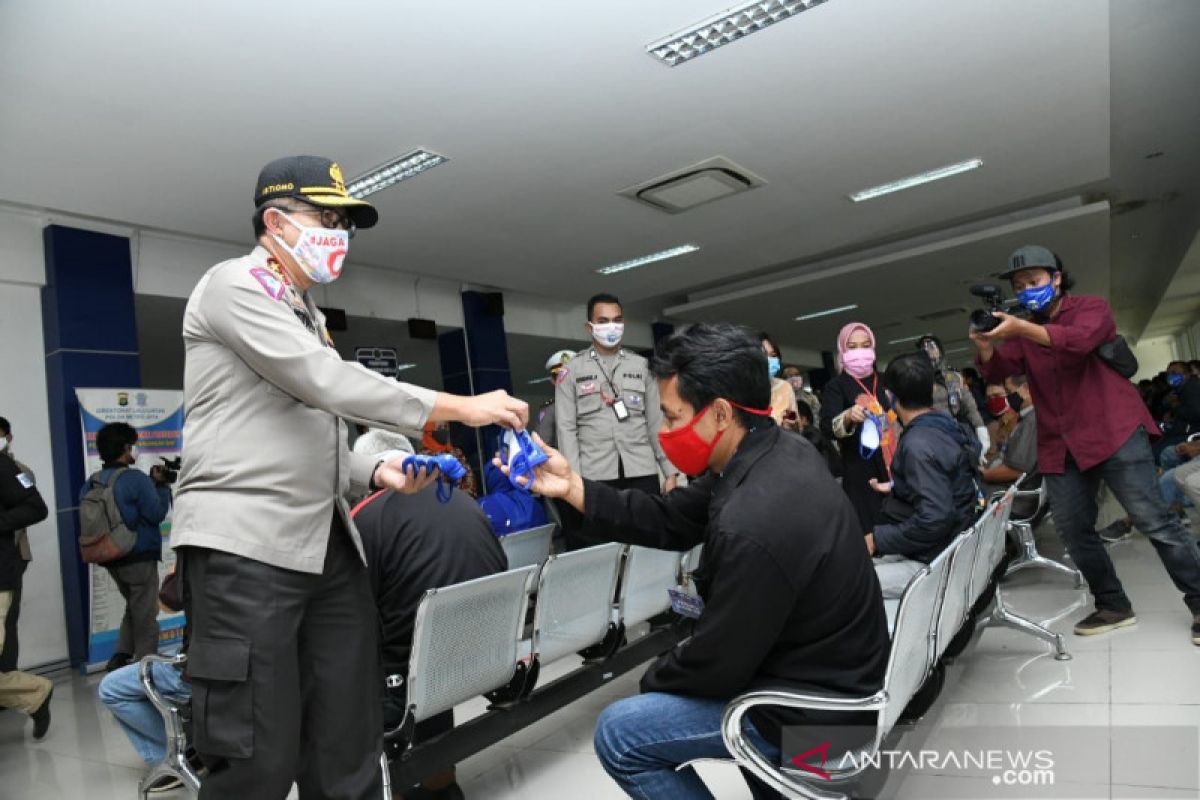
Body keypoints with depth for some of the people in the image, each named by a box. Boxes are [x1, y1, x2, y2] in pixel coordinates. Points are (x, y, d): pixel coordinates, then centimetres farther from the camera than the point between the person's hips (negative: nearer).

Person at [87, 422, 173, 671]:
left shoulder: (91, 483, 3)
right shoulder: (136, 478, -18)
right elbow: (157, 514, -17)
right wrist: (161, 485, -5)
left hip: (110, 559, 7)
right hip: (139, 557, -7)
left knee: (133, 607, 23)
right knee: (145, 613, 5)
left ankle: (121, 656, 18)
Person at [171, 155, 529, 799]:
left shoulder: (306, 314, 22)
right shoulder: (236, 284, -3)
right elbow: (328, 384, -18)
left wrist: (375, 471, 5)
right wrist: (461, 407, -17)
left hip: (330, 546, 8)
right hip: (246, 547, -8)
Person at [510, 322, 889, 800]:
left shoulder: (753, 525, -35)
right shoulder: (778, 452, -6)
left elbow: (714, 665, -22)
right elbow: (669, 521, 0)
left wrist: (651, 679, -1)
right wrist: (573, 488, -7)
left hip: (812, 707, -9)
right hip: (827, 672, 9)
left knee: (618, 734, -2)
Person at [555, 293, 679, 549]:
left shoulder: (640, 365, 12)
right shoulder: (573, 369, 6)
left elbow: (656, 421, 11)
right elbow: (566, 428, 0)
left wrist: (670, 471, 5)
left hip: (642, 474, 2)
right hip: (595, 477, -2)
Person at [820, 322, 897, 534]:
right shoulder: (836, 386, -2)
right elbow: (827, 429, -17)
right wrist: (848, 417, -34)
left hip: (895, 467, 5)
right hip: (861, 475, -5)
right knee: (870, 532, -9)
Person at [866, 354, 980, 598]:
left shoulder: (918, 443, -24)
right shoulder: (943, 426, 6)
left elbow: (934, 519, -30)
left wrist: (876, 539, -21)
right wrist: (895, 489, 28)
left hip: (931, 562, -10)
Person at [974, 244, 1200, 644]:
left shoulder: (1091, 307, 0)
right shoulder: (1021, 332, 12)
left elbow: (1080, 340, -24)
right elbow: (997, 371, -3)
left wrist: (1022, 329, -35)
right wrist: (986, 347, -24)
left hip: (1114, 432, -5)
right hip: (1060, 445, 5)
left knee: (1154, 521, -3)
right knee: (1074, 531, 8)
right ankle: (1113, 606, 23)